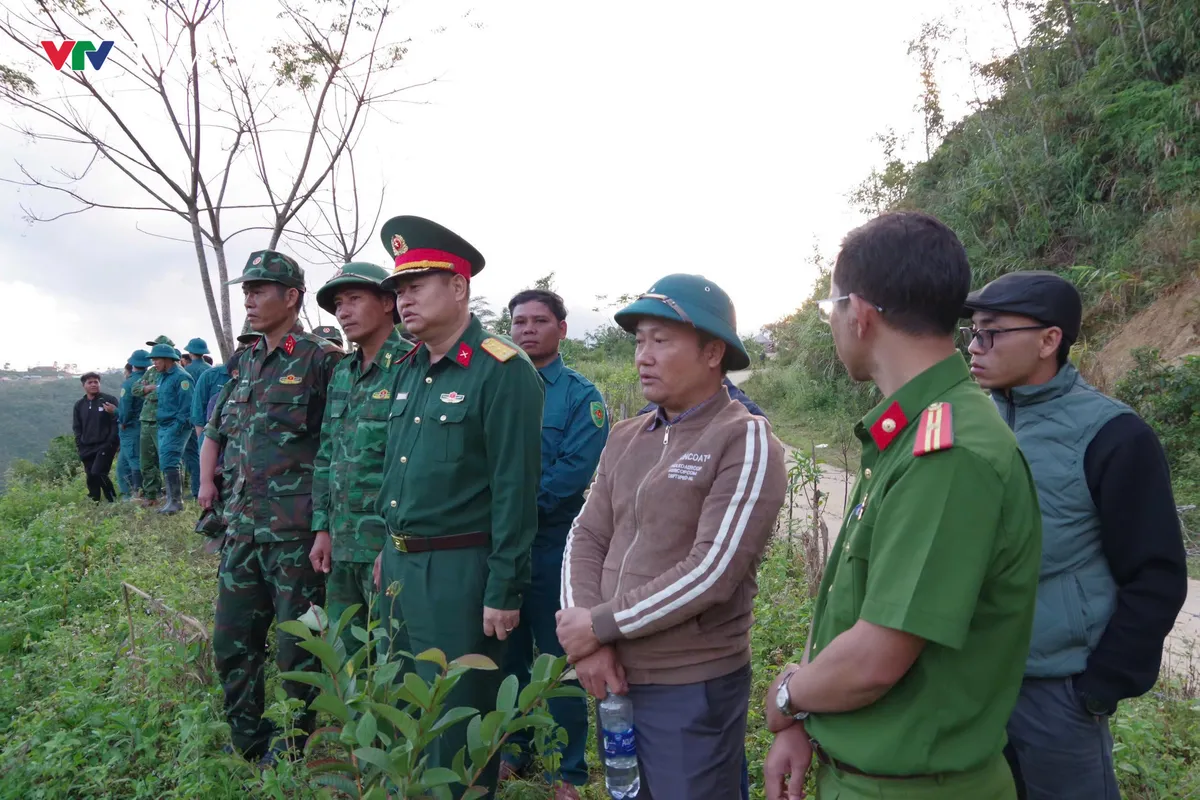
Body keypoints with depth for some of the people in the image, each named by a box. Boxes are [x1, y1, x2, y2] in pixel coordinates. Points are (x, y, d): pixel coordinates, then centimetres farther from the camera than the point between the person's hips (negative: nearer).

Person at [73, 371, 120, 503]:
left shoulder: (109, 400, -2)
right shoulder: (79, 404, 13)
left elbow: (116, 422, -5)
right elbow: (77, 427, 17)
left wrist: (111, 442, -12)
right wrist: (79, 446, 6)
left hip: (105, 445, -5)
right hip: (87, 448, 5)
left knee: (97, 473, -18)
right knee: (91, 478, 5)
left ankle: (113, 500, -5)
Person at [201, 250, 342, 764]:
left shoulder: (321, 360, -9)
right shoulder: (247, 362, 13)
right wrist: (208, 479, 17)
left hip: (295, 528, -7)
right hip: (242, 523, 7)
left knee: (296, 648, 5)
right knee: (232, 642, 15)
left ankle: (289, 753, 24)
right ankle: (246, 743, 33)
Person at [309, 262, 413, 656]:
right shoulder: (341, 374, 14)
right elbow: (326, 456, 18)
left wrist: (396, 546, -17)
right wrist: (322, 528, 13)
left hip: (390, 543, -7)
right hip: (341, 543, 8)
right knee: (341, 658, 16)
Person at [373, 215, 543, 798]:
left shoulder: (503, 372, -16)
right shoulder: (409, 370, 10)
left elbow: (516, 489, -18)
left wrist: (504, 591, -17)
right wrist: (390, 549, 18)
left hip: (460, 570, -8)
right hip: (401, 563, 8)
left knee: (456, 720, 6)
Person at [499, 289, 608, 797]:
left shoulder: (581, 396, -4)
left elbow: (575, 472, -15)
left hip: (553, 544, -4)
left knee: (559, 659, 7)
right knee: (508, 654, 16)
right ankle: (512, 751, 34)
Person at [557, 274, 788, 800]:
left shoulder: (745, 441, -13)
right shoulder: (625, 438, 7)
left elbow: (713, 571, -20)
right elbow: (586, 539, 4)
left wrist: (599, 624, -15)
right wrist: (586, 642, -11)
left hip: (694, 687, -6)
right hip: (614, 677, 6)